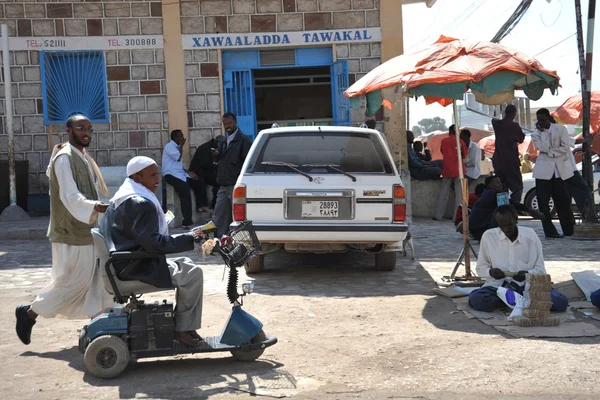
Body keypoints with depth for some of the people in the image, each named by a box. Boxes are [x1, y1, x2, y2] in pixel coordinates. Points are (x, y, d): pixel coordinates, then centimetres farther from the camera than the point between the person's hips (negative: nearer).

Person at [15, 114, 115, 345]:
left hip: (86, 230, 9)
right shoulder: (64, 158, -16)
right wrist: (97, 207, -39)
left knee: (95, 279, 11)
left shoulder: (83, 157, 13)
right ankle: (29, 313, 12)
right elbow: (71, 198, -26)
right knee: (73, 281, -3)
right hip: (71, 232, -9)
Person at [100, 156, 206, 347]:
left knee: (186, 264, 17)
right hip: (135, 267, -11)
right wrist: (188, 239, -20)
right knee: (192, 274, -16)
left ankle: (186, 325, 15)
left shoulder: (124, 197, 15)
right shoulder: (141, 203, -19)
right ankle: (182, 329, -6)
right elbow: (153, 242, -26)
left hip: (127, 262, 11)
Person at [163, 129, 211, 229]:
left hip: (180, 173, 10)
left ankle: (201, 206, 11)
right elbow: (178, 158, -20)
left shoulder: (177, 147, 20)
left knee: (200, 181, 2)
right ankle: (187, 221, -31)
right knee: (185, 189, -28)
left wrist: (188, 172, 8)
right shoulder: (169, 146, -8)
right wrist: (181, 146, -7)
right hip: (171, 175, -10)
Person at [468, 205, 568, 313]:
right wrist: (490, 272, -15)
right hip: (498, 286, 0)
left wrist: (528, 274, -18)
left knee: (560, 302, -25)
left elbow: (540, 269, 4)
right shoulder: (488, 237, -1)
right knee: (475, 299, -34)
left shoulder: (530, 235, 0)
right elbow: (481, 268, 8)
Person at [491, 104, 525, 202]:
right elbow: (521, 139, 9)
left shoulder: (496, 123, 4)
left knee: (502, 189, 9)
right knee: (517, 188, -1)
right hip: (511, 162, -5)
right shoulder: (515, 126, -9)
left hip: (498, 162, 5)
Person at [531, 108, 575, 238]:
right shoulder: (536, 133, 4)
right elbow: (543, 148, -13)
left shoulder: (561, 129, 2)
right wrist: (541, 131, -13)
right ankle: (550, 231, 1)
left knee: (562, 202, 6)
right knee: (543, 202, -5)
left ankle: (569, 230, 16)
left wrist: (550, 152, -9)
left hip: (560, 170, 0)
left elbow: (566, 148, -8)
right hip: (544, 170, 0)